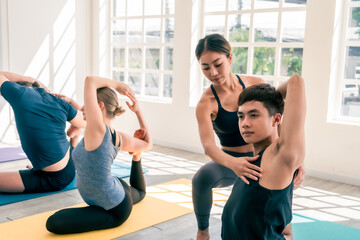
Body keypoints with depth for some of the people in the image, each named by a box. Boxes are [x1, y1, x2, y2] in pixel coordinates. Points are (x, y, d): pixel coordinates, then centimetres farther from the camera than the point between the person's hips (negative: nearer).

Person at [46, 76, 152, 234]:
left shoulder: (98, 130, -31)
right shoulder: (119, 139, -10)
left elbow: (90, 81, -32)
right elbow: (148, 144, 8)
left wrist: (116, 84, -18)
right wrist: (138, 112, 5)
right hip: (118, 191, 9)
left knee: (53, 223, -21)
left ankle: (111, 220, -13)